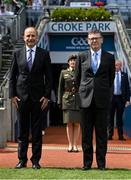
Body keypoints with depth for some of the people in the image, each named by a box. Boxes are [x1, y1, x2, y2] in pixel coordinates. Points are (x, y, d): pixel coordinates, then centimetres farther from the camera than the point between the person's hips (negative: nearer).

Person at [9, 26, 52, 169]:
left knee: (37, 131, 2)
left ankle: (36, 160, 7)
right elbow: (12, 76, 8)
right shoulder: (17, 54, 7)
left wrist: (47, 96, -5)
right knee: (22, 131, 5)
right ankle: (22, 160, 10)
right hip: (21, 97, 1)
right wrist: (12, 95, -1)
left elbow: (48, 77, 3)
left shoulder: (44, 54, 4)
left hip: (38, 98, -1)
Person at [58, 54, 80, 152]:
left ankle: (75, 145, 4)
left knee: (77, 123, -1)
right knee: (69, 123, -1)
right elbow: (60, 88, 10)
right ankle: (70, 145, 4)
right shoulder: (64, 73, 10)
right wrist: (60, 101, 3)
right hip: (67, 100, 0)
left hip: (79, 100, 0)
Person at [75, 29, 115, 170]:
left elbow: (111, 78, 13)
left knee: (101, 133, 1)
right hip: (86, 99, 1)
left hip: (102, 100, -1)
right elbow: (77, 77, 15)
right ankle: (87, 162, 8)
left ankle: (101, 163, 6)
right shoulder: (82, 57, 7)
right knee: (86, 133, 3)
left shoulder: (109, 57, 5)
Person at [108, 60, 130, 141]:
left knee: (120, 117, 5)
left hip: (120, 98, 1)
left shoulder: (124, 75, 6)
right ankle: (110, 135, 8)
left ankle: (121, 135, 8)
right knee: (110, 117, 3)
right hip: (111, 97, -1)